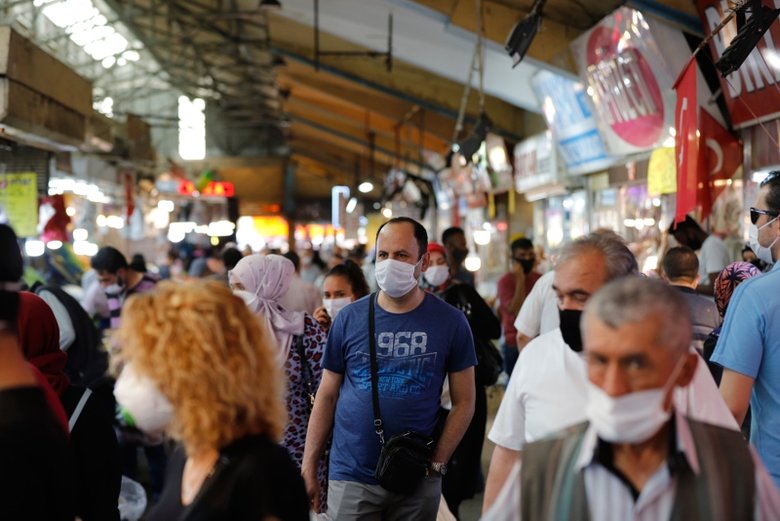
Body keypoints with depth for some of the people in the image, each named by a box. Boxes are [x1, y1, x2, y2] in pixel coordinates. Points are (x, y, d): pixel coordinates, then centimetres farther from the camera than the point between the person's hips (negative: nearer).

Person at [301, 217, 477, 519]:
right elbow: (327, 396, 4)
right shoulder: (349, 319, -1)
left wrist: (437, 463, -8)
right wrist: (309, 467, 2)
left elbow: (464, 401, 0)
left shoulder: (450, 322, -3)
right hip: (351, 478, 0)